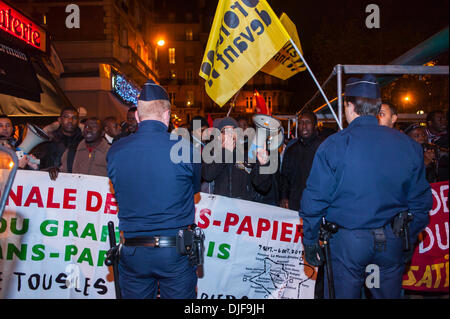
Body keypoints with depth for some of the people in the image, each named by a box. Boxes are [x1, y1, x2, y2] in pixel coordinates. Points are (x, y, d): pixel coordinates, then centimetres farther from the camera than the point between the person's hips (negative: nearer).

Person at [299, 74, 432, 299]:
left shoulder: (333, 145, -11)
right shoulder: (409, 145, 0)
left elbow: (315, 200, -11)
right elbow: (421, 201, 6)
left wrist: (310, 241, 0)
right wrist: (410, 241, 17)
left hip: (347, 241, -3)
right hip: (392, 242, 4)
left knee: (344, 293, 11)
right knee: (389, 294, 20)